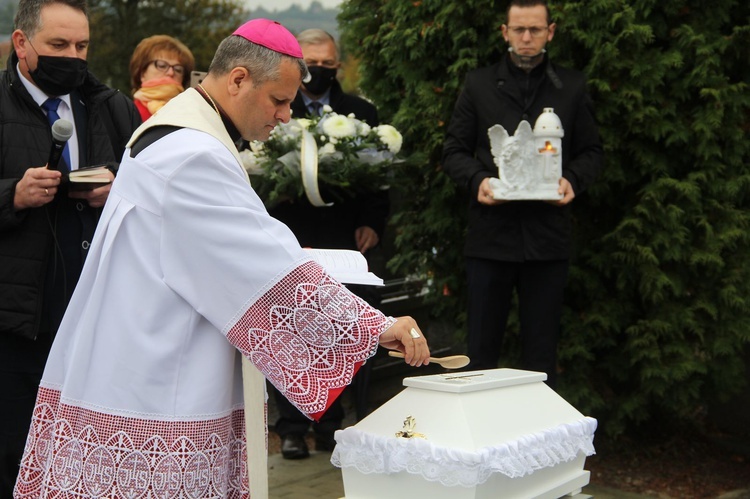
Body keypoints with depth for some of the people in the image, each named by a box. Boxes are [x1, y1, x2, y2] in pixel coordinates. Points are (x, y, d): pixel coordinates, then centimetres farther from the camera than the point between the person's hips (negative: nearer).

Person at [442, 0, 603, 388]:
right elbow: (454, 151, 8)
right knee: (481, 350, 6)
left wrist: (572, 179, -9)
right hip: (490, 232, 0)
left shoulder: (572, 87, 10)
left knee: (542, 353, 8)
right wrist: (477, 179, -12)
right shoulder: (478, 85, 9)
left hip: (548, 237, 0)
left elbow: (591, 151, 12)